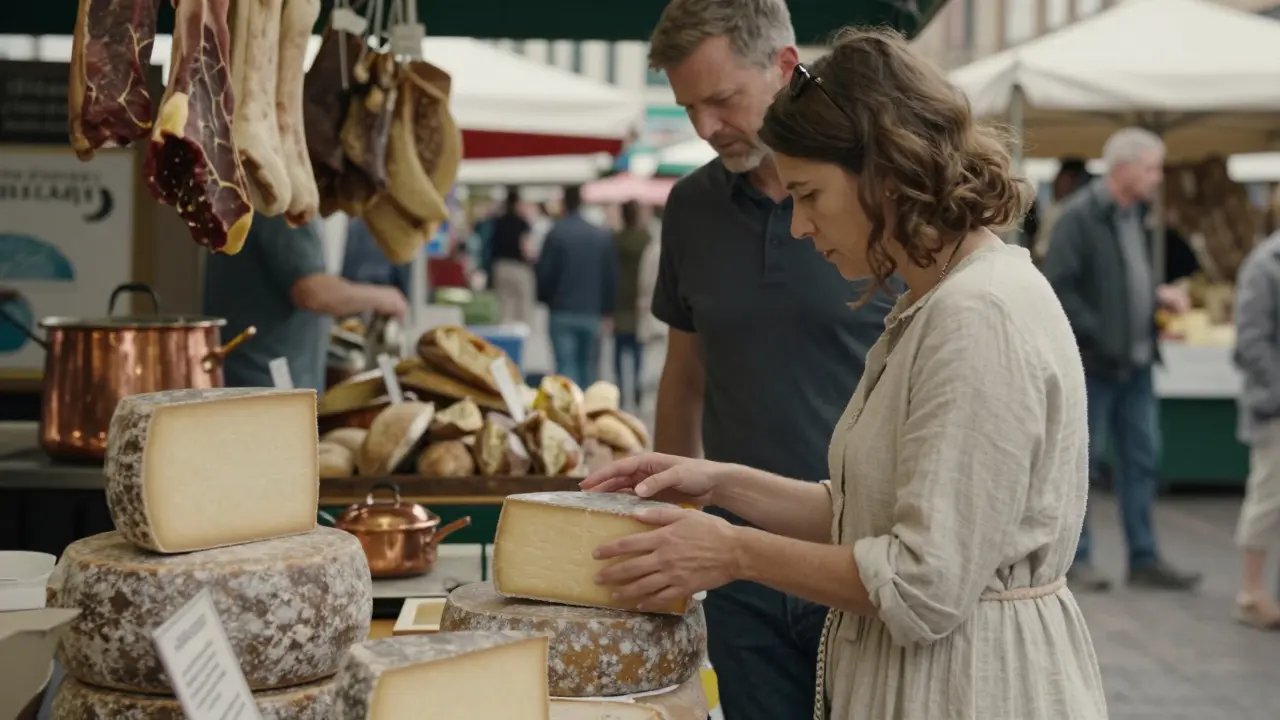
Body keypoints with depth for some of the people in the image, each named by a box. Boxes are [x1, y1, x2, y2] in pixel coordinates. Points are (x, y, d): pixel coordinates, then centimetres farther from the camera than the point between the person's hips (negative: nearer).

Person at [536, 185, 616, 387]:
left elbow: (545, 273, -7)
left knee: (566, 365, -3)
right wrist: (606, 311, 12)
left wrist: (544, 299, 12)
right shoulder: (602, 236, 2)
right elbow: (611, 277, 4)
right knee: (588, 367, 11)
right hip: (592, 313, 3)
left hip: (562, 312, -3)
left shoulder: (555, 234, -8)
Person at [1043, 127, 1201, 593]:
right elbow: (1058, 287, -19)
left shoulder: (1133, 215, 12)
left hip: (1135, 362, 8)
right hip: (1093, 362, -8)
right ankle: (1076, 558, 14)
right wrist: (1097, 337, -21)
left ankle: (1144, 559, 18)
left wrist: (1159, 294, 5)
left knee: (1142, 458, 10)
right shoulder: (1079, 216, -14)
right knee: (1082, 459, 3)